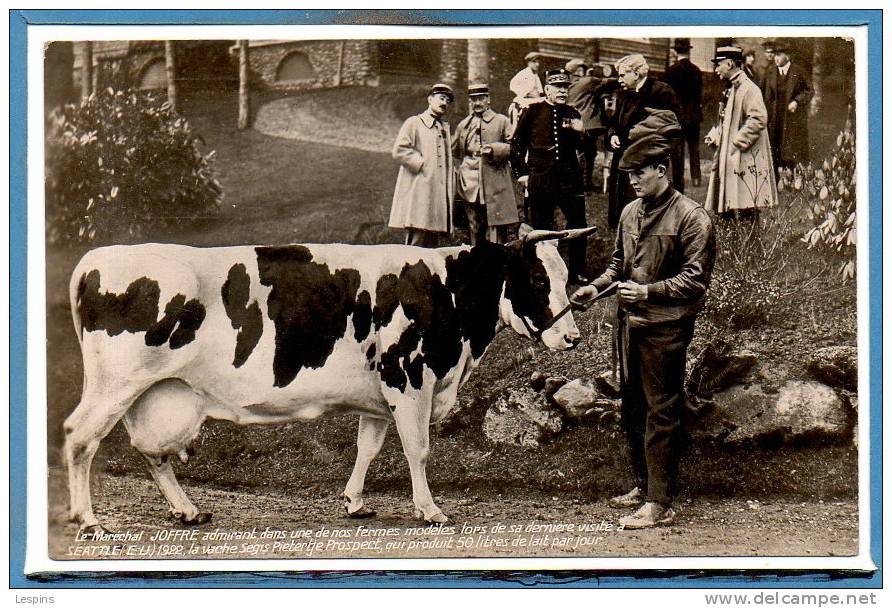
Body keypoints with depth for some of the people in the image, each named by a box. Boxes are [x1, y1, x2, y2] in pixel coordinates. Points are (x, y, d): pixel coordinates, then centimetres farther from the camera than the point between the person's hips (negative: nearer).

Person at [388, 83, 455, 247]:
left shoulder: (445, 128, 23)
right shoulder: (413, 123, 3)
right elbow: (399, 151, -9)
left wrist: (450, 189, 15)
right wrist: (421, 164, -10)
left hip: (439, 194, 7)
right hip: (418, 193, -7)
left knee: (433, 244, 4)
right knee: (416, 242, -12)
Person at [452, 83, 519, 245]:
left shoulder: (501, 121, 8)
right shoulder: (463, 125, 18)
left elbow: (514, 147, 2)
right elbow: (454, 154, 25)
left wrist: (494, 149, -12)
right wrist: (460, 171, 12)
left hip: (495, 186, -4)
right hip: (471, 187, 4)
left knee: (496, 232, -10)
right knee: (475, 232, 6)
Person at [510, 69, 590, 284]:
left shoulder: (572, 113, 9)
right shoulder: (532, 111, 0)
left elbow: (583, 148, 14)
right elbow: (516, 144, 6)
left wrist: (580, 133, -7)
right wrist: (521, 173, 2)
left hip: (569, 177, 3)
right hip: (541, 180, -3)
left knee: (578, 226, 2)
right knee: (542, 228, 5)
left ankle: (577, 273, 12)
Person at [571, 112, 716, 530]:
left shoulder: (691, 217, -12)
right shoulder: (631, 212, 11)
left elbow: (695, 279, -15)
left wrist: (649, 292, -24)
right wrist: (597, 287, 4)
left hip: (665, 328, -8)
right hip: (630, 323, 8)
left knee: (661, 413, -3)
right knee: (632, 408, 15)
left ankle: (661, 504, 1)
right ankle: (643, 486, 29)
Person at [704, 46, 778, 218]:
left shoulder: (748, 89, -13)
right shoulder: (730, 89, 16)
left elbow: (759, 119, -23)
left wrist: (739, 141, -20)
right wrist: (714, 136, 9)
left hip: (744, 158, -10)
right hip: (728, 157, 10)